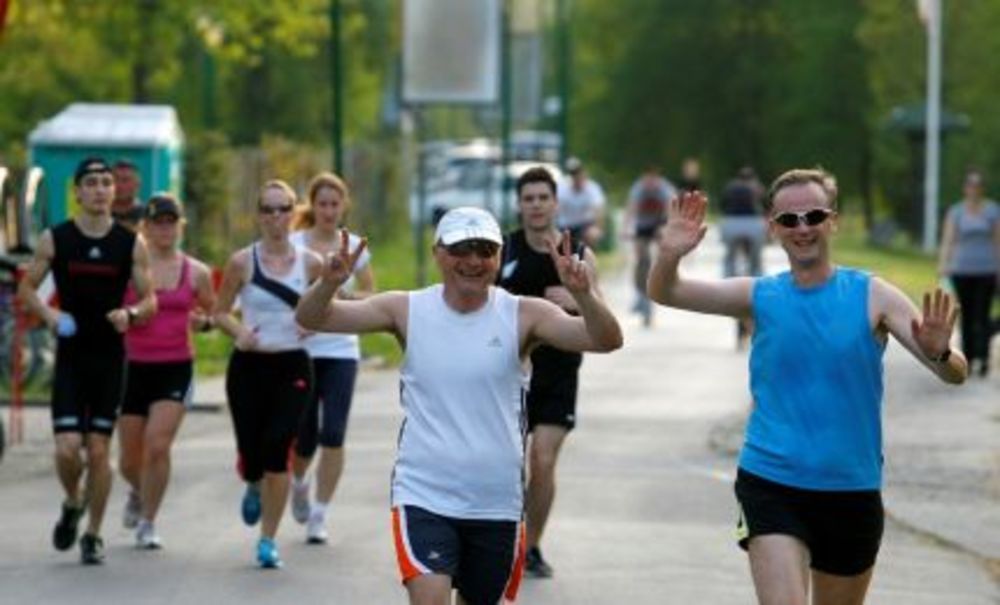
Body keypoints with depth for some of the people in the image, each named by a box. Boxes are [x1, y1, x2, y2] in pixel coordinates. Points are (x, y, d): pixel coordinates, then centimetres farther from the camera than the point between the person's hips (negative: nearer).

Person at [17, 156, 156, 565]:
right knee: (67, 448, -10)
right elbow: (27, 287, 7)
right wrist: (48, 314, -13)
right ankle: (73, 504, 21)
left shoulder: (131, 244, 1)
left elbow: (149, 300, 5)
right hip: (70, 357, -1)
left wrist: (131, 313, -17)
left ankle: (93, 535, 16)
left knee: (98, 451, 2)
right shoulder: (55, 239, -1)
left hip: (111, 358, 1)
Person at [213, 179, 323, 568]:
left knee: (277, 448, -14)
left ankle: (268, 541, -1)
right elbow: (220, 312, 5)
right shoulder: (242, 262, -1)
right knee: (251, 452, -1)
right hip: (249, 365, 0)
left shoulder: (310, 263, 2)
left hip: (292, 367, 0)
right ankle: (254, 488, 40)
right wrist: (238, 331, -15)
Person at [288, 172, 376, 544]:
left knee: (333, 435, -10)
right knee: (304, 436, 2)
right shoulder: (293, 245, -1)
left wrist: (348, 295, -9)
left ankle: (319, 516, 0)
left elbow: (371, 296, 12)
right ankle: (298, 483, 37)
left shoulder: (355, 247, 5)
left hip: (341, 350, 1)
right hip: (300, 350, -1)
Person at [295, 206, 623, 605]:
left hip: (497, 503, 2)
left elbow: (606, 341, -15)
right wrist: (329, 283, -27)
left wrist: (582, 293, -34)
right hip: (424, 496, -1)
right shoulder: (408, 310, -2)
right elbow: (311, 319, -5)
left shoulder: (522, 316, -4)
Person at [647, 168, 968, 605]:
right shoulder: (760, 297, 2)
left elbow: (955, 374, -9)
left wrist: (939, 354, -32)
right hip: (770, 484, -1)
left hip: (853, 491, 1)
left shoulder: (872, 296, -2)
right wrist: (670, 255, -26)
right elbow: (664, 293, -4)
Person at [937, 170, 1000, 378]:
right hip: (962, 270, 1)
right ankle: (968, 358, 10)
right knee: (967, 316, 4)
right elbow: (948, 239, -6)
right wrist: (943, 263, -21)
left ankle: (983, 357, -12)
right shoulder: (956, 212, 4)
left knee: (982, 316, -9)